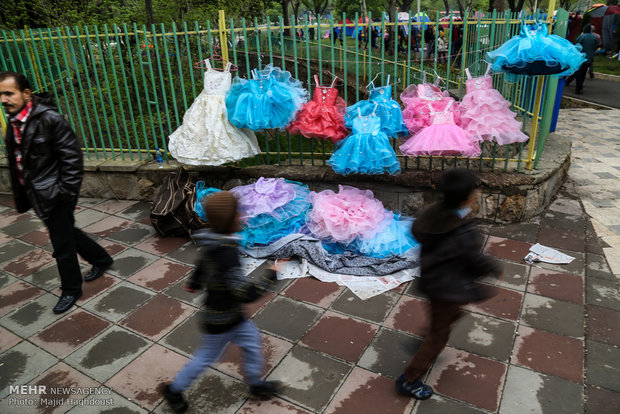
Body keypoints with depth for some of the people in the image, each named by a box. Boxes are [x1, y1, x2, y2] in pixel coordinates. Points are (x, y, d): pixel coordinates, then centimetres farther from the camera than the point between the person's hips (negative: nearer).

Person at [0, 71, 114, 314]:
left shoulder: (49, 119, -19)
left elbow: (72, 157, -20)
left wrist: (66, 191, -19)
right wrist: (22, 197, 13)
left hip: (55, 194, -8)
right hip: (37, 195, 8)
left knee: (62, 244, 3)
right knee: (67, 232, 21)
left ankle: (71, 290, 23)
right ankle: (101, 259, 42)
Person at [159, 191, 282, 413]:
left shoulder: (215, 243, -7)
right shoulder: (226, 252, -36)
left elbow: (203, 264, 14)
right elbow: (244, 292, -38)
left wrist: (194, 283, 33)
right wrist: (269, 274, -26)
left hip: (231, 314, 8)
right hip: (221, 321, -8)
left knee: (252, 341, 20)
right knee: (206, 357, 16)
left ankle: (256, 384, 41)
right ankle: (174, 390, 39)